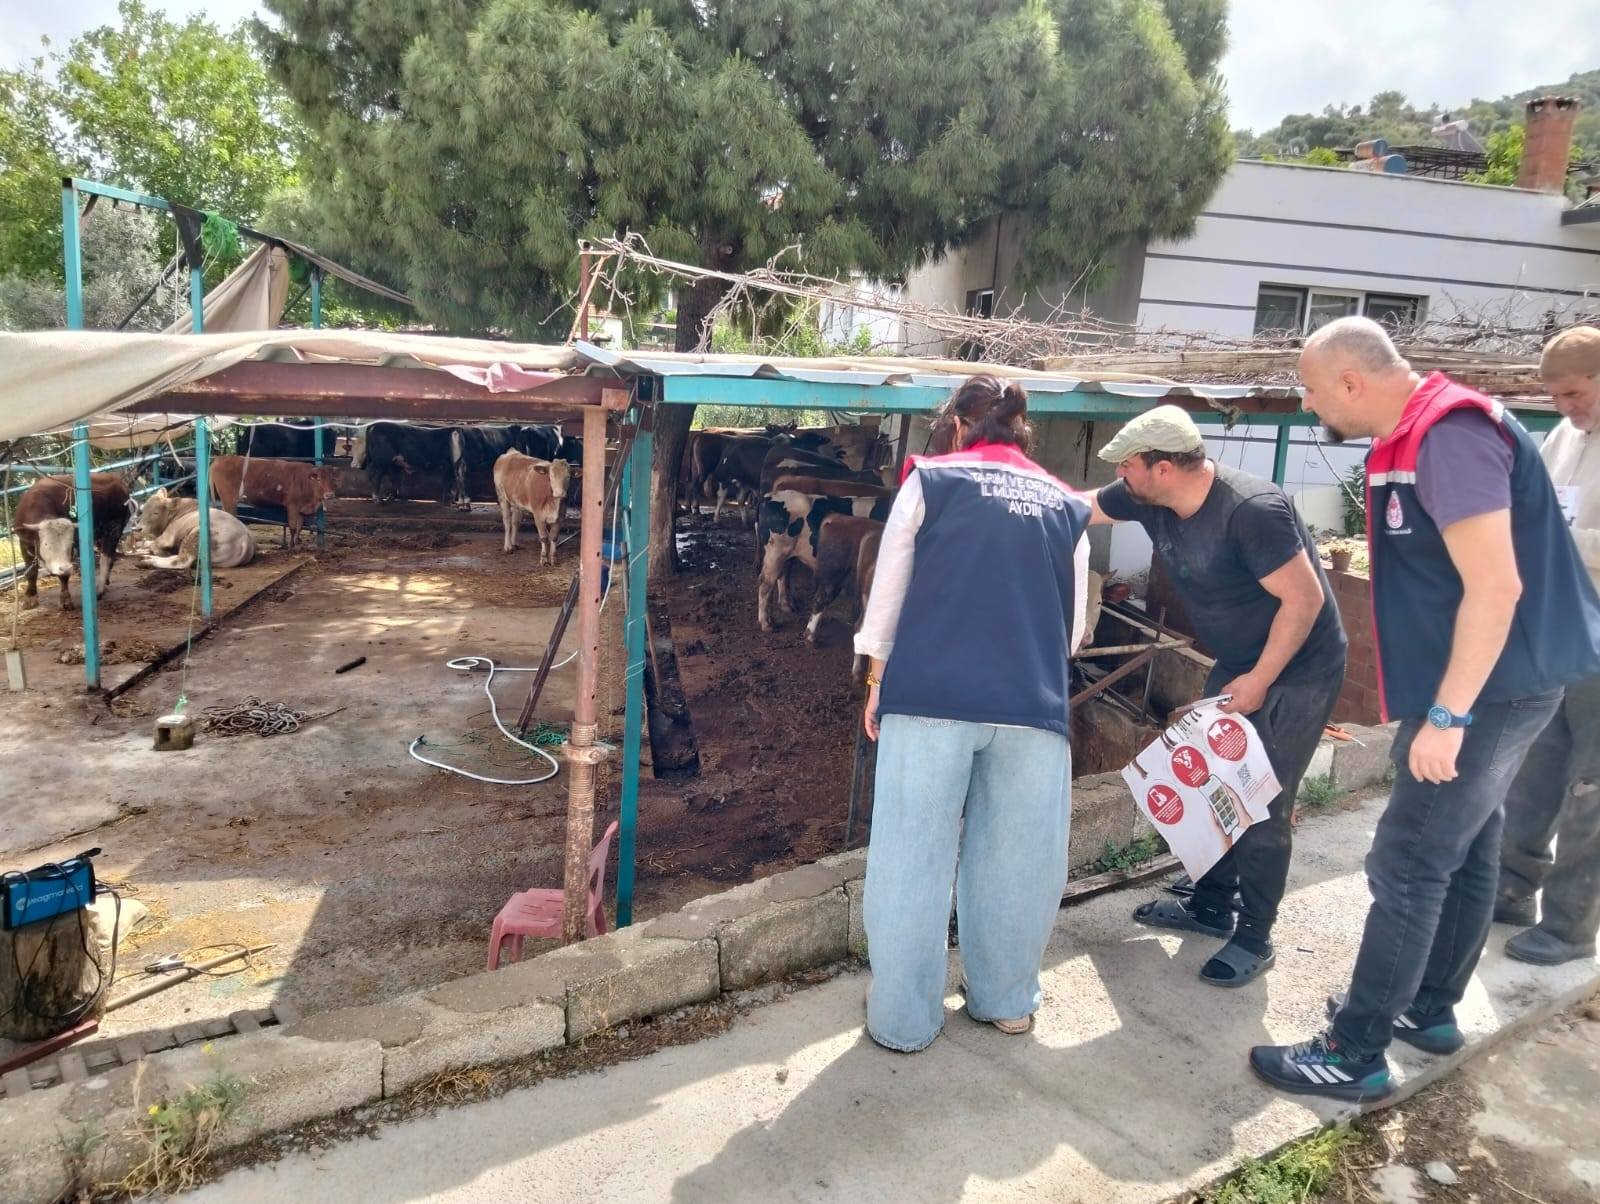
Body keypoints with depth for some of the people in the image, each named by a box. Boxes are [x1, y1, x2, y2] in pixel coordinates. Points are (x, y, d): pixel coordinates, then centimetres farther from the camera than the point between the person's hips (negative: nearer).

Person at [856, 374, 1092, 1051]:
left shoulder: (928, 480, 8)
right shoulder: (1066, 506, 15)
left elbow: (888, 590, 7)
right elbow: (1074, 627, 17)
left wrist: (877, 679, 17)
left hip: (930, 695, -2)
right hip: (1032, 704, 3)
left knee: (913, 860, 7)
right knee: (1014, 861, 15)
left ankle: (903, 1019, 17)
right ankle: (1006, 1002, 31)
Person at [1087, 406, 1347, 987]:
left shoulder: (1252, 509, -30)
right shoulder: (1146, 499, -8)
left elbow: (1304, 598, -26)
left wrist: (1259, 680, -22)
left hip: (1298, 668, -8)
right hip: (1237, 663, 8)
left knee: (1264, 806, -4)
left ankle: (1254, 938, 11)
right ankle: (1210, 906, 28)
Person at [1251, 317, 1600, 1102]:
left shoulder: (1449, 435, -22)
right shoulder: (1418, 436, 9)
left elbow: (1495, 585, -26)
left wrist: (1446, 715, -24)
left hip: (1489, 689, -10)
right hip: (1488, 685, 10)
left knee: (1407, 866, -4)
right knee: (1465, 850, 19)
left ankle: (1354, 1055, 6)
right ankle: (1430, 1009, 34)